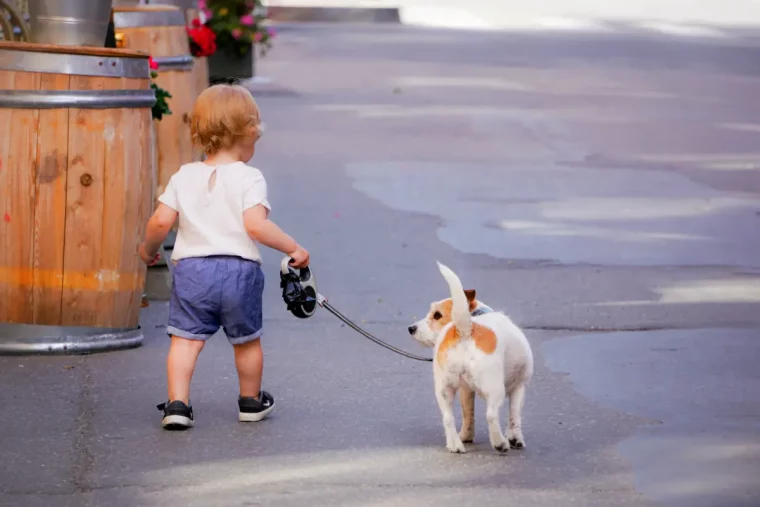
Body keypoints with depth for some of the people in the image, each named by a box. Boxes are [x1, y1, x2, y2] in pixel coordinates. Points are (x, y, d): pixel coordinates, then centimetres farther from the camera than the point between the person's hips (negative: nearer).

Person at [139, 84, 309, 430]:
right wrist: (293, 248, -10)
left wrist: (148, 248, 19)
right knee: (247, 341, 16)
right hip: (240, 269, -1)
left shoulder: (184, 177, 4)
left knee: (185, 339, 2)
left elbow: (161, 222, 0)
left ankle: (177, 403, -12)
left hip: (192, 268, 1)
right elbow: (256, 225, -19)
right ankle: (251, 402, 32)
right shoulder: (249, 178, -7)